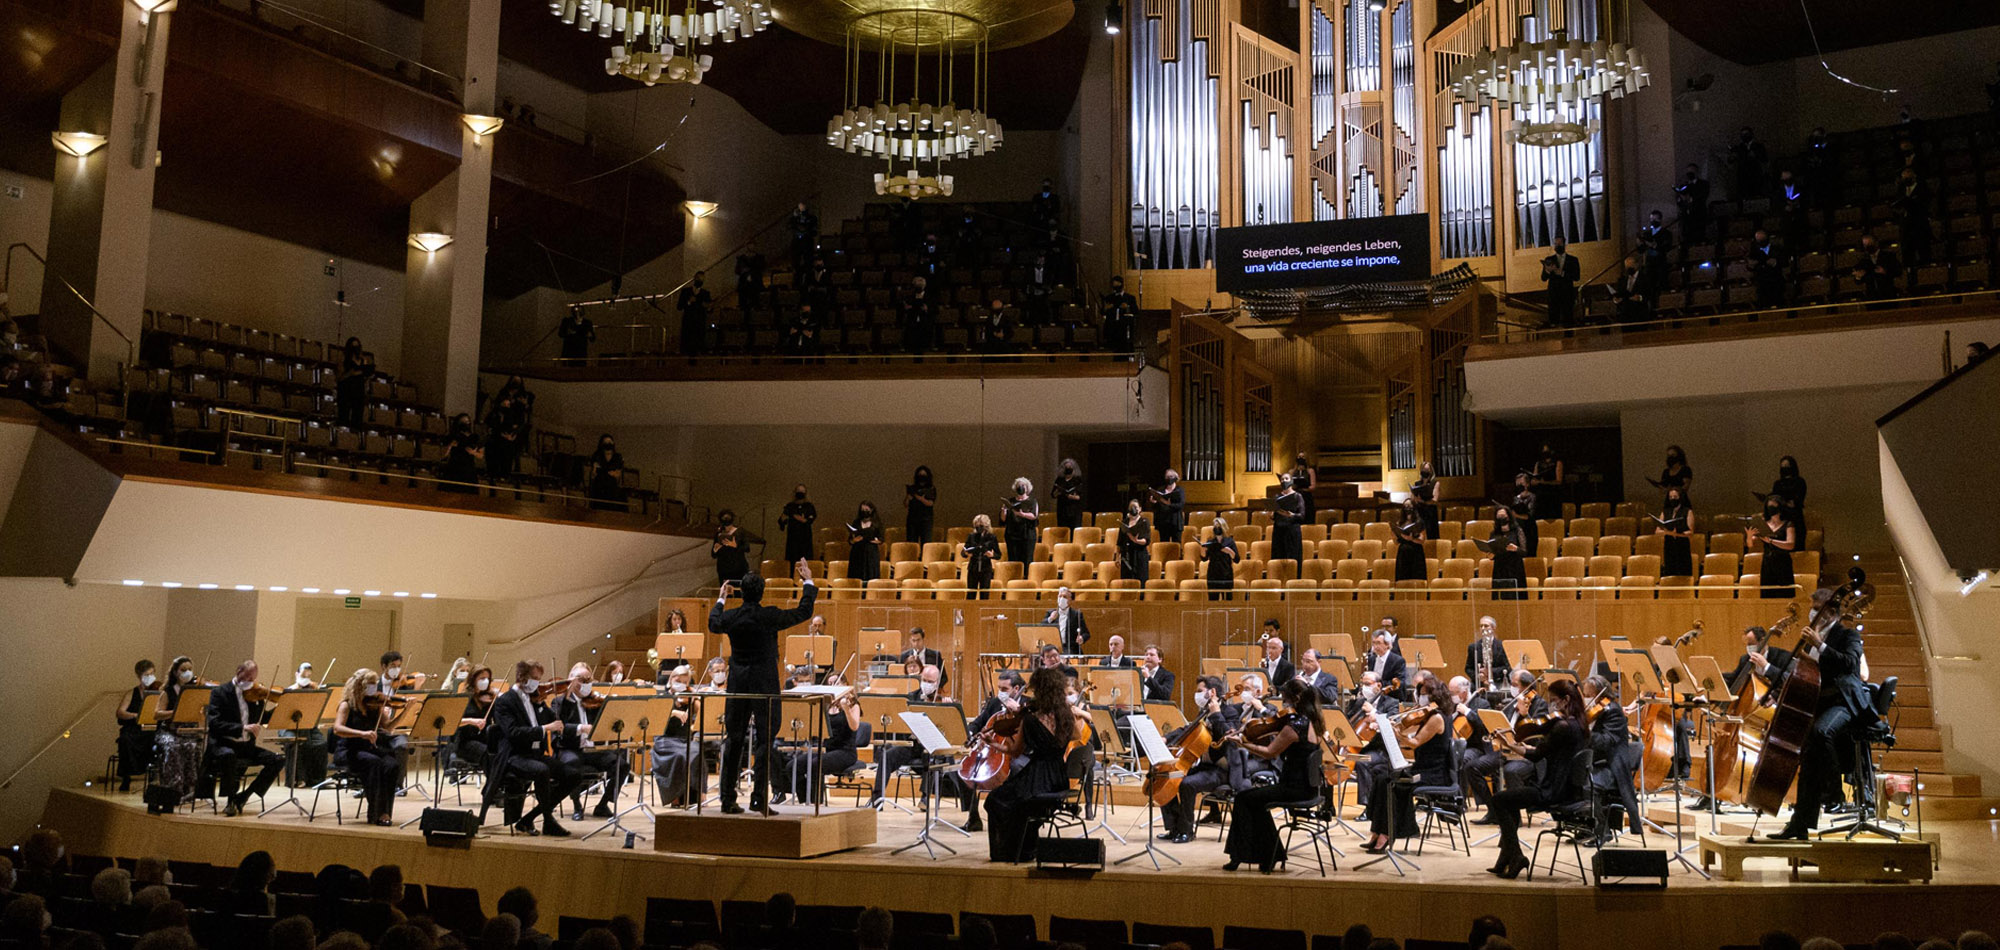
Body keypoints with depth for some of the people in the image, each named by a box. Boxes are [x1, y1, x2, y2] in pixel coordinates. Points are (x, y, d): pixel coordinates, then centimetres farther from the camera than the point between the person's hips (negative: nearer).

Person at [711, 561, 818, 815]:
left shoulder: (730, 617, -2)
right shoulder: (769, 616, -11)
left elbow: (713, 623, 23)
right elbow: (803, 612, 2)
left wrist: (720, 599, 40)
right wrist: (809, 582, 15)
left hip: (737, 686, 4)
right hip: (764, 685, -4)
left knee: (734, 741, 9)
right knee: (765, 740, 0)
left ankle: (728, 799, 12)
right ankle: (758, 797, -7)